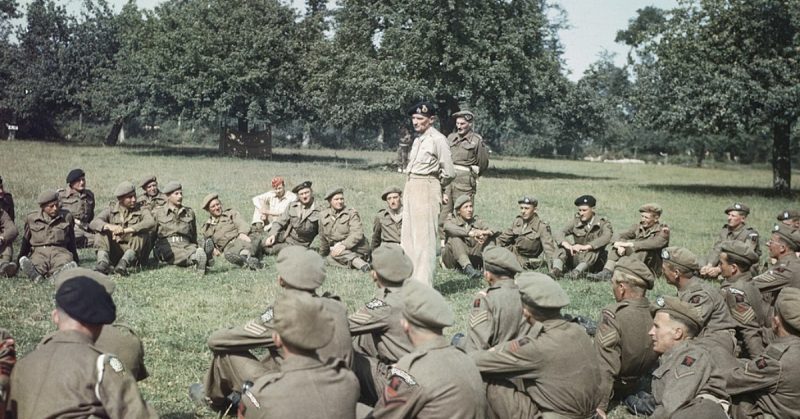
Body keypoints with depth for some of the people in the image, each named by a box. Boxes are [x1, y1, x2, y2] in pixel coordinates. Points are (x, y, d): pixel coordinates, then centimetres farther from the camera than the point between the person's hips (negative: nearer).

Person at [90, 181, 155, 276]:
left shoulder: (141, 210, 1)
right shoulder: (111, 209, 6)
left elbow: (151, 223, -22)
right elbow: (93, 223, -10)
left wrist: (125, 230, -33)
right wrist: (109, 226, -32)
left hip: (133, 252, -1)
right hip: (113, 253, 2)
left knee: (142, 233, -24)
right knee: (102, 232, -17)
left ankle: (123, 263, -39)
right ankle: (103, 264, -37)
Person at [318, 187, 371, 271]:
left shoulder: (351, 213, -4)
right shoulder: (323, 215, 10)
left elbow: (357, 234, -17)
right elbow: (323, 237, 22)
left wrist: (344, 245, -30)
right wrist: (322, 254, 29)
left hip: (355, 247, -4)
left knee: (335, 253, -32)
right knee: (330, 259, -28)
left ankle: (361, 264, -34)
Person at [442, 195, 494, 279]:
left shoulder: (477, 221, 11)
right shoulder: (451, 220, 0)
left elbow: (491, 231, -6)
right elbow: (449, 228, -27)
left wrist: (485, 233, -32)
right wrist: (470, 233, -44)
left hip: (472, 257, 3)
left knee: (489, 238, -11)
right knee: (454, 238, -30)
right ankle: (468, 268, -48)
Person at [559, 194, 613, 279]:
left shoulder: (602, 223, -2)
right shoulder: (576, 221, 7)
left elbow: (606, 237, -23)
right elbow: (562, 232, -7)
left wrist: (585, 247, -35)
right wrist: (566, 244, -30)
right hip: (576, 258, 3)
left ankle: (578, 271, -52)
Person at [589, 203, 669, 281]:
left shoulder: (663, 230, -9)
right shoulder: (639, 226, 8)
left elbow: (655, 244, -30)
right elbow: (623, 236, -5)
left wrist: (629, 244, -34)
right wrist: (620, 246, -29)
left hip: (652, 269, -5)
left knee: (645, 249, -32)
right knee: (616, 245, -7)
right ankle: (606, 273, -25)